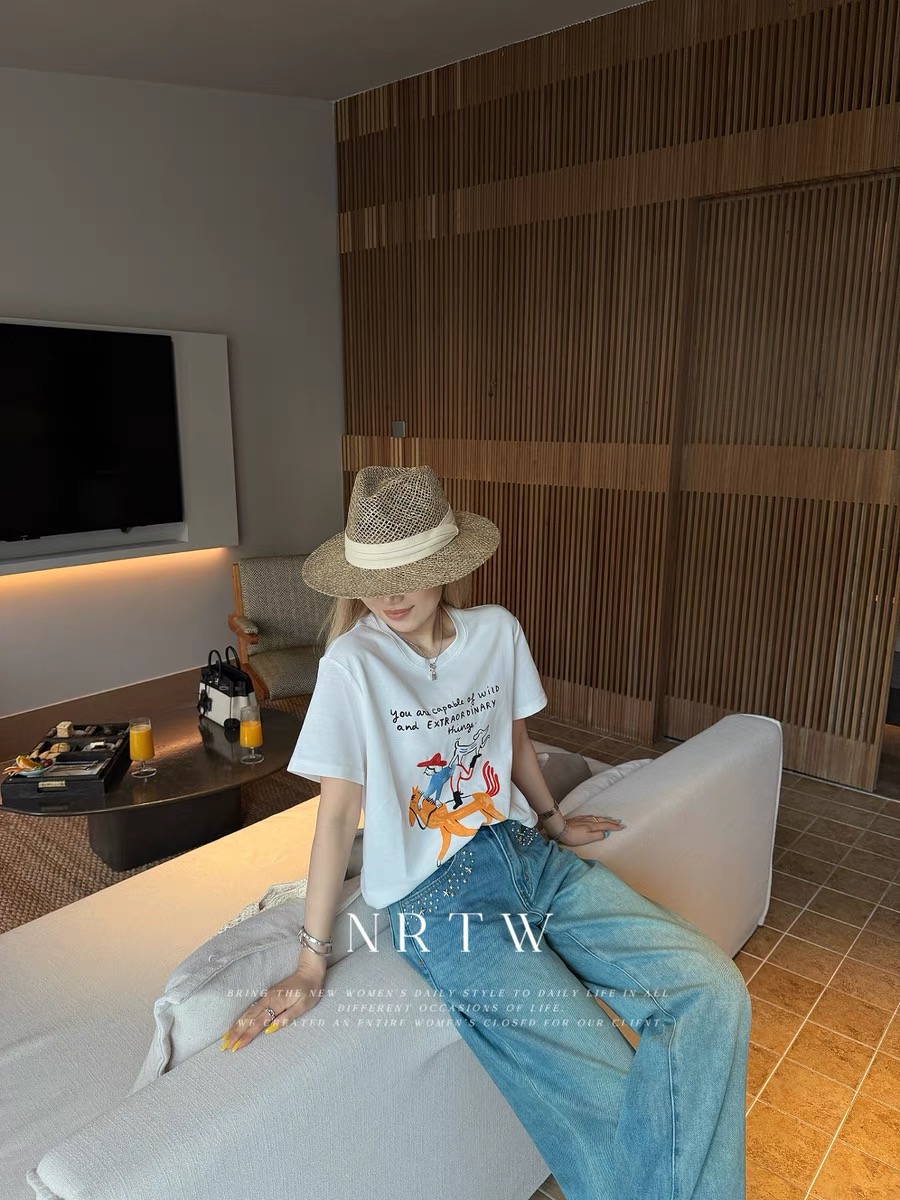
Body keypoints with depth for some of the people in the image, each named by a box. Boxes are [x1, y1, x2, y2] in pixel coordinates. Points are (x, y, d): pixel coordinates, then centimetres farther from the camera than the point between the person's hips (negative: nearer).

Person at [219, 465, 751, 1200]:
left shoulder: (497, 630, -1)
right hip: (437, 897, -4)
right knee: (613, 1096, -14)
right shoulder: (353, 664, -14)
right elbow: (338, 813, -10)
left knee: (712, 991, -12)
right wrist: (311, 963, -8)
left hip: (529, 858, 5)